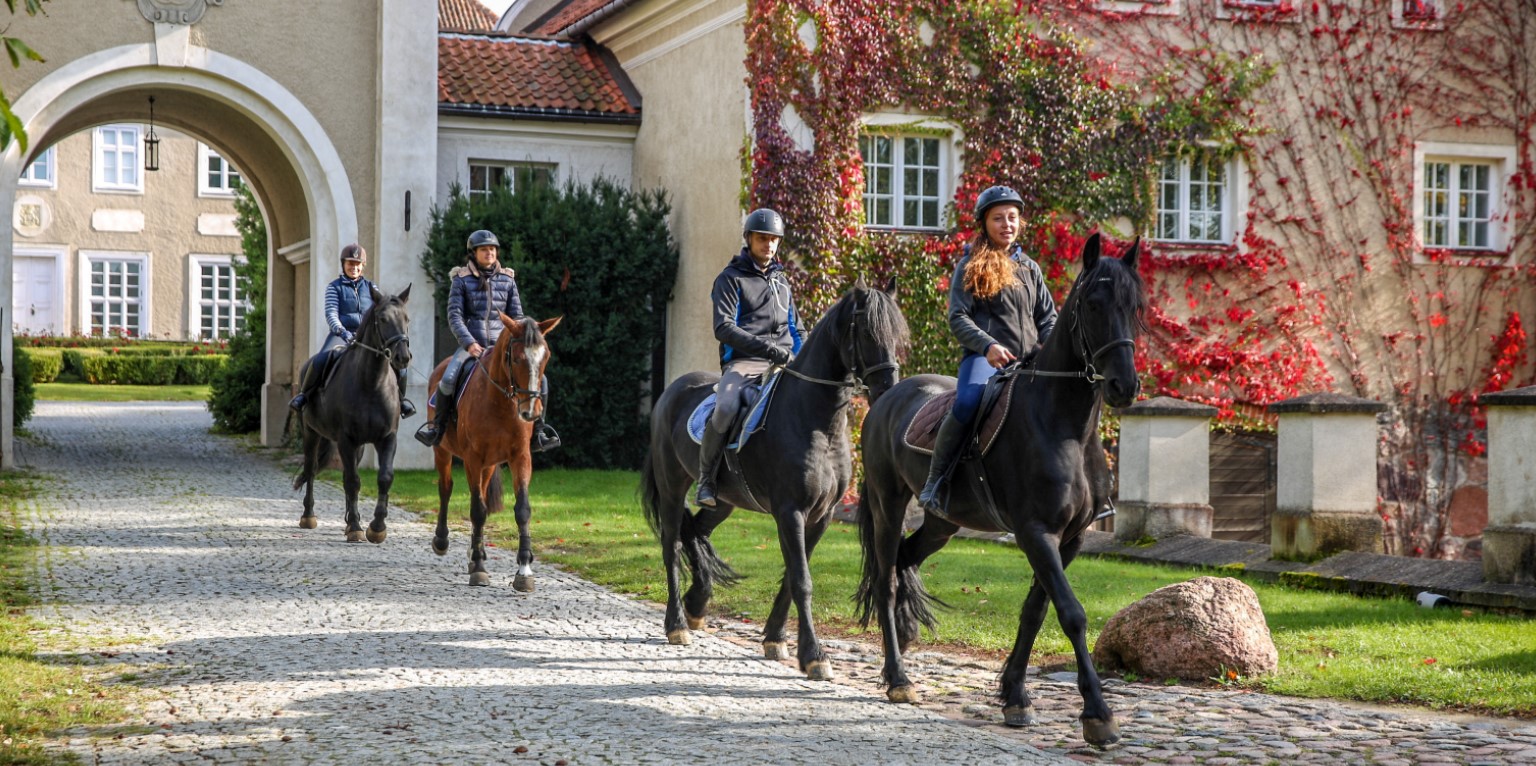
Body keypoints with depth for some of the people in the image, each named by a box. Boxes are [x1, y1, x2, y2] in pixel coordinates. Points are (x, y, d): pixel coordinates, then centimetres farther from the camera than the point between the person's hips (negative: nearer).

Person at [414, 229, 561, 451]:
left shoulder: (507, 280, 9)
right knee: (448, 379, -29)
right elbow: (454, 316, -5)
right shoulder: (462, 280, 1)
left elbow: (517, 316, 11)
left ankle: (537, 431, 4)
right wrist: (469, 343, -18)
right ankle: (436, 425, -4)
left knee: (539, 379, -13)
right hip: (471, 343, -3)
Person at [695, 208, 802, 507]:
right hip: (744, 362, -6)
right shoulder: (731, 278, 4)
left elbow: (796, 328, 29)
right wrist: (770, 349, -18)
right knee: (725, 408, -34)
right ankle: (706, 479, -15)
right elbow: (724, 328, -9)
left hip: (784, 364, 6)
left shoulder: (781, 280, 23)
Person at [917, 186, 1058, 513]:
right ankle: (934, 482, -22)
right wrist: (988, 345, -21)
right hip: (984, 358, -5)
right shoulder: (970, 266, 7)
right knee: (966, 403, -35)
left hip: (1027, 361, 5)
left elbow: (1048, 318, 20)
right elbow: (958, 318, -3)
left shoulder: (1029, 268, 21)